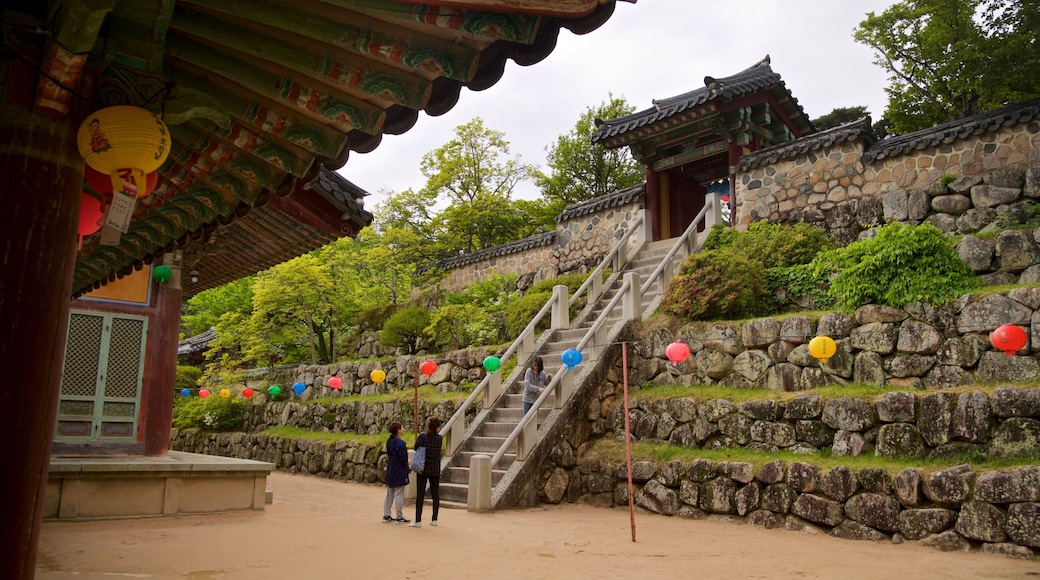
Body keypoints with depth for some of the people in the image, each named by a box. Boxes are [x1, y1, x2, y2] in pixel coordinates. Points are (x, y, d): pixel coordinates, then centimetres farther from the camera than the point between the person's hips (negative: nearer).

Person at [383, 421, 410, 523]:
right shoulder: (400, 443, -21)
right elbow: (403, 459, -22)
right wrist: (408, 462, -1)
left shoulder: (389, 441, 5)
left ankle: (386, 515, 21)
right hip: (399, 473, -8)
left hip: (390, 472, 8)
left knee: (389, 495, 15)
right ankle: (399, 517, 9)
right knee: (399, 495, 1)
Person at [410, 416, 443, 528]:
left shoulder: (422, 436, -13)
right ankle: (434, 519, 17)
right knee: (435, 495, 12)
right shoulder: (440, 438, -7)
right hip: (435, 470, 2)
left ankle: (418, 520, 2)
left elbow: (416, 448, -9)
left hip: (423, 469, -2)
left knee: (420, 495, 3)